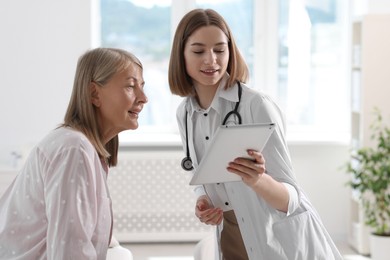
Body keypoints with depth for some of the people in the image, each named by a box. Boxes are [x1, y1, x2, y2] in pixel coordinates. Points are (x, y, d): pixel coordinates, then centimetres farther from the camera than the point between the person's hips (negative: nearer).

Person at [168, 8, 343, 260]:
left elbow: (291, 198, -20)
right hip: (231, 238, 5)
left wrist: (258, 180, -39)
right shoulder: (184, 113, -2)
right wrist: (203, 201, -8)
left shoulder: (257, 105, -20)